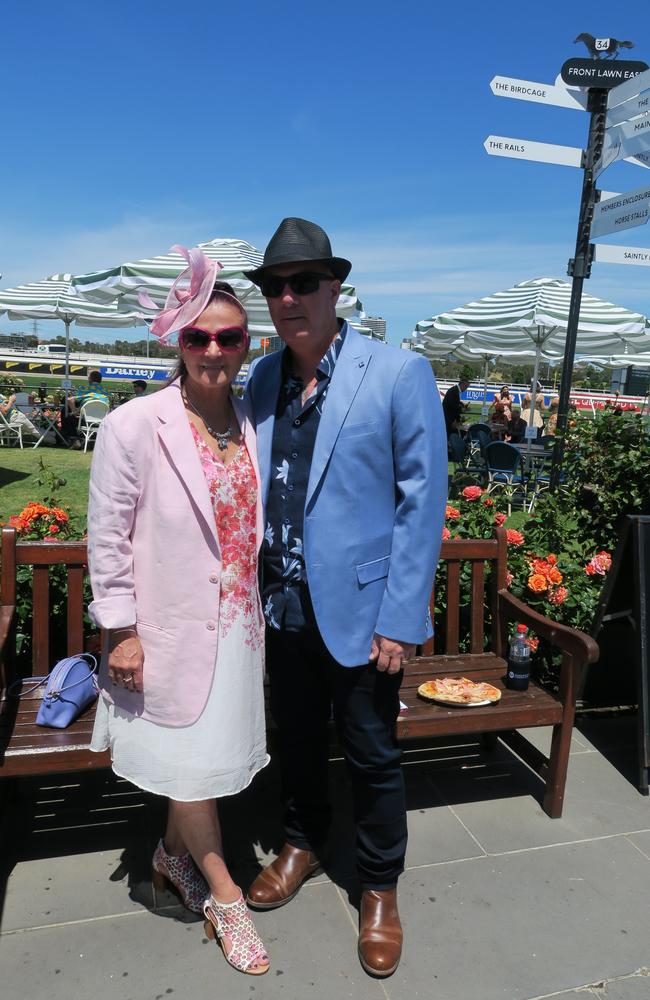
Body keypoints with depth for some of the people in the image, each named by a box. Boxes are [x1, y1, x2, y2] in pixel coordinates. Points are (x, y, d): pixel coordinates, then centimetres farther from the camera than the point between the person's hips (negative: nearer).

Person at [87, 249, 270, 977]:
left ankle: (175, 855, 48)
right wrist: (121, 631, -11)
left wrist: (257, 606, 12)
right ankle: (223, 895, 33)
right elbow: (107, 538, -11)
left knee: (202, 753, 21)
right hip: (170, 628, -5)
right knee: (189, 759, 10)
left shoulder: (250, 424, 1)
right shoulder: (134, 426, -16)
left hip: (235, 623, 5)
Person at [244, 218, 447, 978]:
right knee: (297, 742, 22)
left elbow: (422, 501, -11)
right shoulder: (262, 378, 3)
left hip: (359, 610, -4)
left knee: (372, 759, 13)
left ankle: (380, 887, 38)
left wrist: (400, 621, -13)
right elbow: (254, 488, 9)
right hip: (283, 608, 4)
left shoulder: (400, 374, -11)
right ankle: (302, 845, 49)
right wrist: (250, 593, 6)